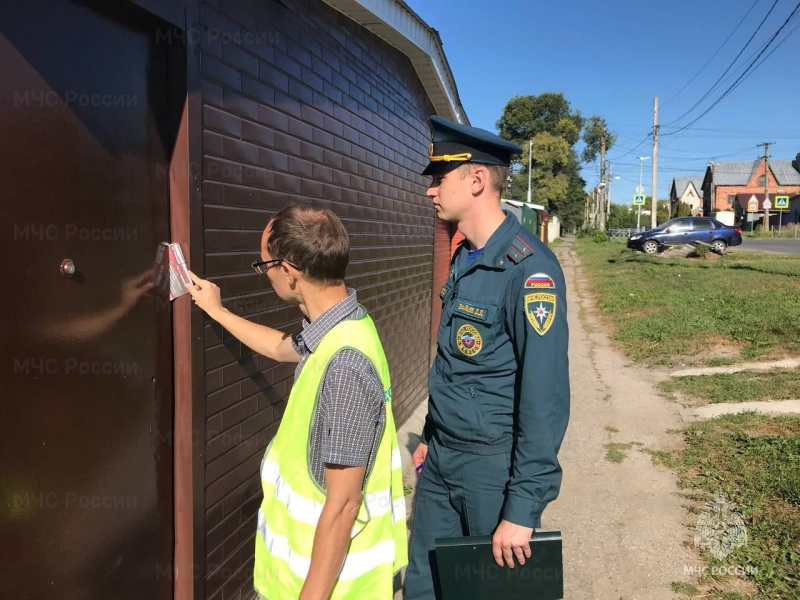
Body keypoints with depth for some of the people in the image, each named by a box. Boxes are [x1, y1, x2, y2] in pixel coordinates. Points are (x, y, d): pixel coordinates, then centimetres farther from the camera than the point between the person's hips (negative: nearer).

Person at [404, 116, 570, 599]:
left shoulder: (528, 268, -21)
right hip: (441, 463, 8)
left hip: (492, 467, -8)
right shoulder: (464, 257, 6)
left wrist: (523, 508, -20)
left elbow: (545, 396, -23)